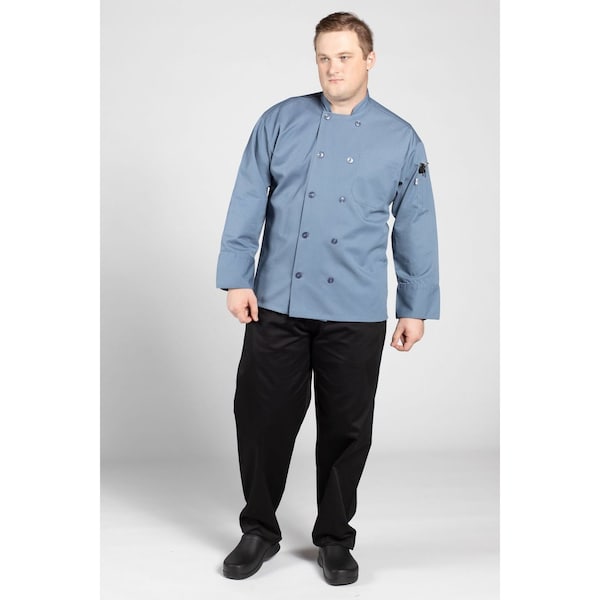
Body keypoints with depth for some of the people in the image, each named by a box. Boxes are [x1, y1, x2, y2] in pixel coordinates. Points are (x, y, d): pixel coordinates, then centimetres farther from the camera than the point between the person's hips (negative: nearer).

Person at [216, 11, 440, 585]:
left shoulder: (400, 139, 4)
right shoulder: (281, 122, 4)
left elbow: (416, 230, 6)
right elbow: (247, 204, 3)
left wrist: (416, 308, 5)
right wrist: (237, 279, -2)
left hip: (356, 314, 0)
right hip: (276, 304, 1)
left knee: (346, 429, 9)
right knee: (262, 417, 6)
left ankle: (334, 538, 29)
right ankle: (259, 531, 27)